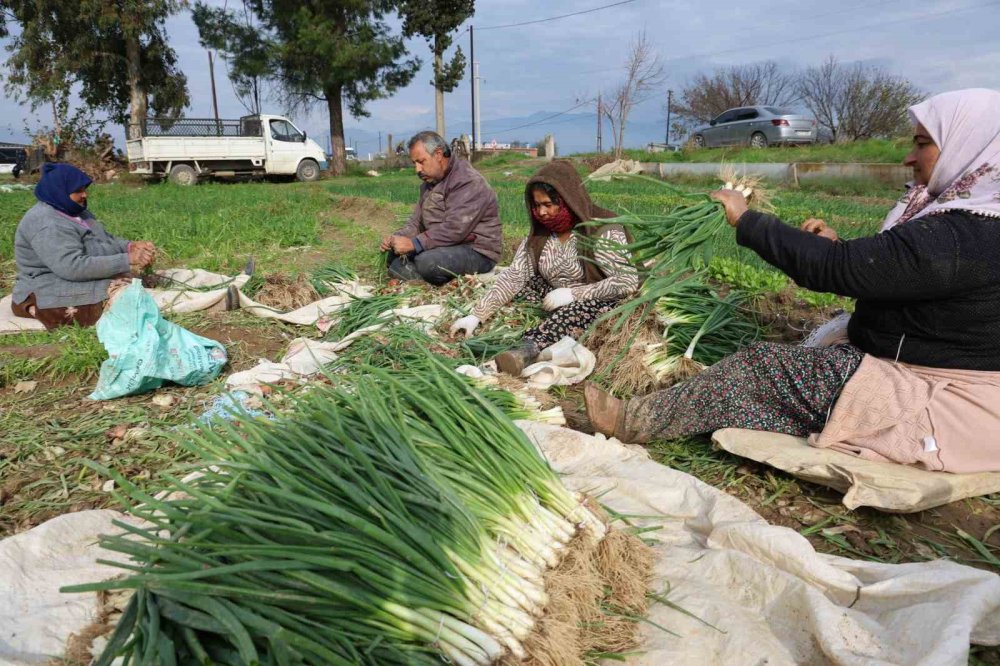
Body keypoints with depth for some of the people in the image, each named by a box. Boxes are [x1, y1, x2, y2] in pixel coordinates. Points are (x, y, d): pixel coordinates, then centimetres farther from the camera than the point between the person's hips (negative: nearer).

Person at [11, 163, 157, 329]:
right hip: (56, 293, -9)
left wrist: (130, 246, -7)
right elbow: (73, 267, -32)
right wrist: (127, 260, -33)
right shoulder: (46, 223, -22)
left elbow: (105, 239, 15)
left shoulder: (73, 211, 10)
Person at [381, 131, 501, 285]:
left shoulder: (469, 182, -17)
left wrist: (414, 243, -28)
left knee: (427, 262, -34)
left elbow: (455, 229, -27)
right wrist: (397, 238, -9)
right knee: (393, 253, 3)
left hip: (477, 251, -9)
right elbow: (416, 222, 11)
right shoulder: (429, 183, 14)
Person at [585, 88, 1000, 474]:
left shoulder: (961, 237, -24)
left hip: (934, 405, -9)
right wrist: (839, 248, 0)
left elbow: (833, 269, -26)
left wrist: (747, 221, -17)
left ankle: (635, 421, 0)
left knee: (761, 366, -10)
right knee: (775, 363, 3)